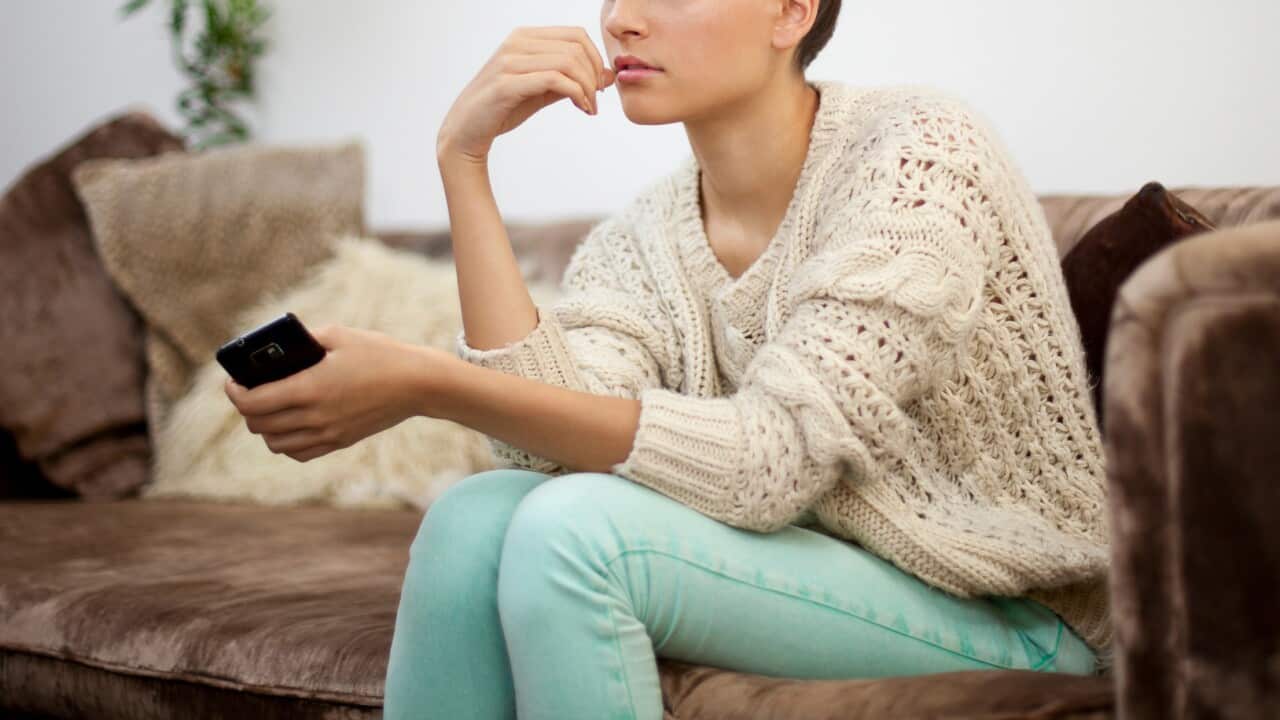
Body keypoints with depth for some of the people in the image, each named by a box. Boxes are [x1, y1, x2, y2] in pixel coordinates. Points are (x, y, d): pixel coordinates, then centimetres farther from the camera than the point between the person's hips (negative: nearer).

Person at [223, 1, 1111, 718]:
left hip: (1007, 615, -5)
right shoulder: (638, 241, 2)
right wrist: (464, 158, -16)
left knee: (575, 528, -26)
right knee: (475, 518, -18)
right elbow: (551, 445, -16)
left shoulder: (917, 149, -17)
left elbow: (768, 459, -27)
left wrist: (427, 383, -33)